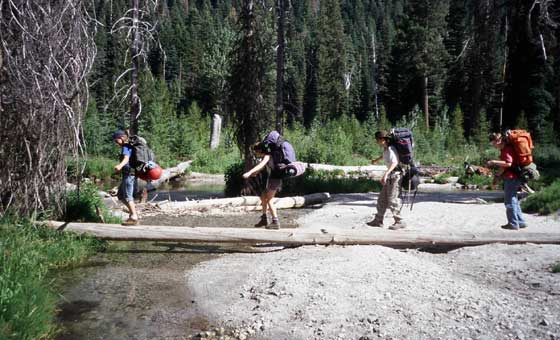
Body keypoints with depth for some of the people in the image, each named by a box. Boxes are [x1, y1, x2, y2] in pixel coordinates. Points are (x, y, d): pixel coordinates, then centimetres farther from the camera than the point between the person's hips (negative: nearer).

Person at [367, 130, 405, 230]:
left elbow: (394, 162, -35)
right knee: (382, 199, 13)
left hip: (395, 175, -10)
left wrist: (386, 174, -48)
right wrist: (376, 160, 53)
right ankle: (378, 221, 21)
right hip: (390, 176, 10)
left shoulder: (391, 149, -18)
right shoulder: (385, 149, 8)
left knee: (392, 200, -10)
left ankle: (400, 222, -2)